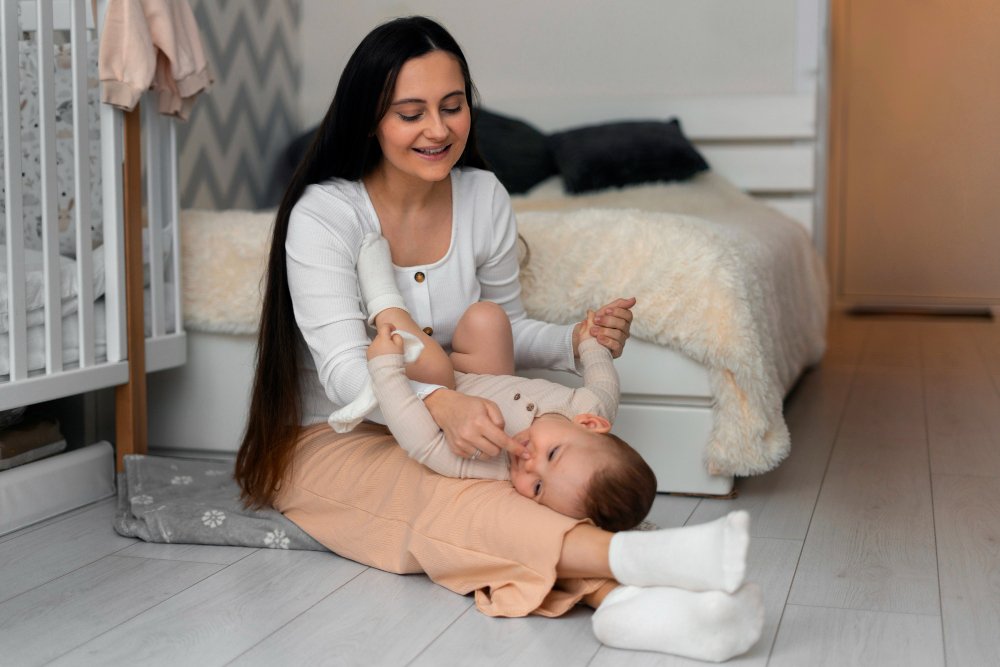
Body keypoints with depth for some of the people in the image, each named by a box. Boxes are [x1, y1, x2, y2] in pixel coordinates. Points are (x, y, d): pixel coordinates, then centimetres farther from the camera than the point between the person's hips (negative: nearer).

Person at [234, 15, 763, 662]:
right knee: (447, 501, -38)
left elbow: (504, 329, 12)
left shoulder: (484, 198, 0)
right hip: (328, 440, -4)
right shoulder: (324, 214, -15)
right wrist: (440, 403, -44)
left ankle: (623, 599, -59)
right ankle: (638, 557, -62)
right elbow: (344, 369, -24)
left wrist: (575, 342, -11)